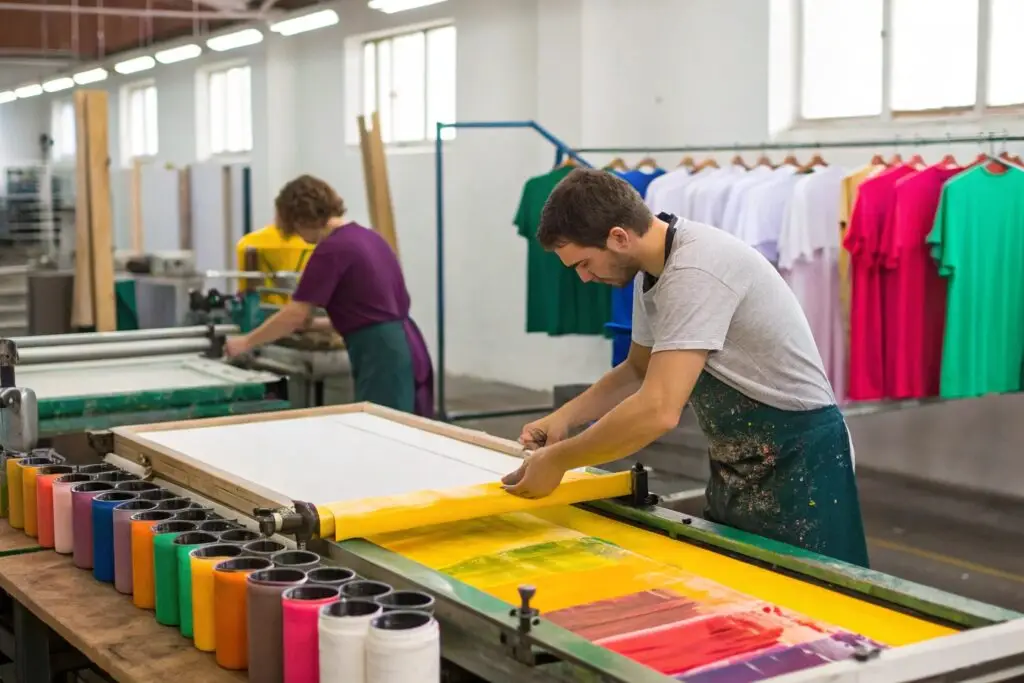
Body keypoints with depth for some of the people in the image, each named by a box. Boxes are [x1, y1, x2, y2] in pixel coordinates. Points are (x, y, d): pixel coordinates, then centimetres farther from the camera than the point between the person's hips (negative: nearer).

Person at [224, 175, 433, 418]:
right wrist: (318, 323, 30)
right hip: (403, 348, 9)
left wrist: (246, 343, 2)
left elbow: (295, 315, -10)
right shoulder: (366, 236, 15)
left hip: (382, 356, -9)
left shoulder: (332, 249, -12)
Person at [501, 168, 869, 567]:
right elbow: (639, 370, 18)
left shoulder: (695, 271, -28)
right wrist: (564, 417, 3)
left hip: (798, 455, -9)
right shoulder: (651, 271, 3)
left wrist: (558, 461, -23)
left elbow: (658, 411, -35)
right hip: (739, 460, 9)